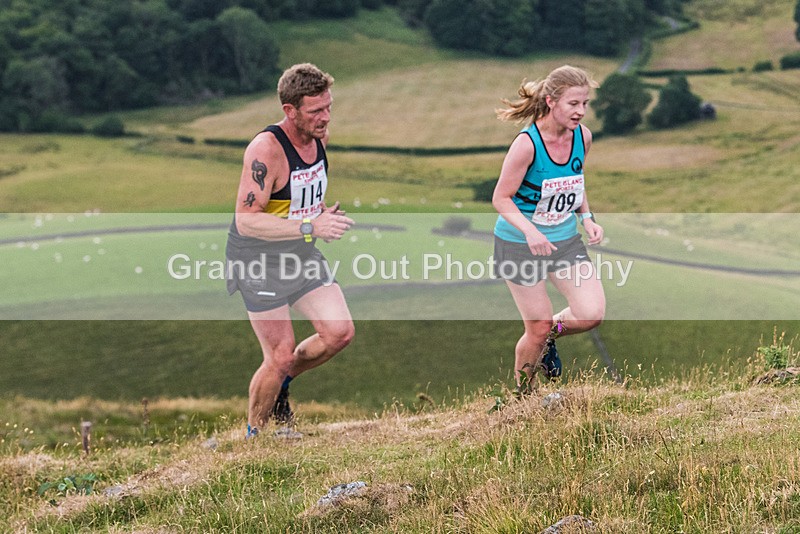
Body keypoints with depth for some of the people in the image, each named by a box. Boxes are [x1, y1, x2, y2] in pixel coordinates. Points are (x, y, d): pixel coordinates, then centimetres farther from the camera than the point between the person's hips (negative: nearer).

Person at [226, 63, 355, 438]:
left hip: (303, 254, 7)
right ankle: (254, 436, 16)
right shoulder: (265, 149, -26)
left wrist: (323, 212, 5)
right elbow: (246, 221, -31)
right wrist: (310, 227, -37)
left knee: (339, 332, -3)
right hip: (259, 261, -7)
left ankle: (280, 386, 23)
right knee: (280, 357, -7)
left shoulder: (319, 136, -1)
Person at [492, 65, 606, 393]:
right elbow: (501, 198, -17)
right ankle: (521, 396, 25)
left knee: (592, 314, -10)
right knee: (537, 329, -1)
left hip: (565, 239, 5)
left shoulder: (583, 136, -5)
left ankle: (552, 333, 24)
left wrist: (586, 218, -1)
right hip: (520, 243, -5)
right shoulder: (527, 144, -23)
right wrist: (529, 230, -32)